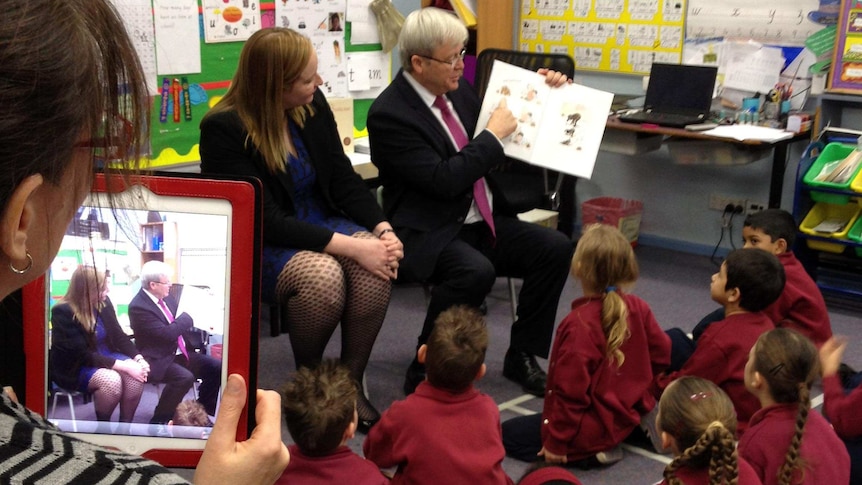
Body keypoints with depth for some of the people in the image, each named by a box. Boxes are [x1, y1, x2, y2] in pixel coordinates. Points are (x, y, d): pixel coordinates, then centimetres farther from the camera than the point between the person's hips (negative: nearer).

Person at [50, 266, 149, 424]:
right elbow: (82, 355, -24)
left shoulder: (104, 303, -1)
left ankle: (125, 424, -8)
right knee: (111, 379, -34)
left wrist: (139, 358, -15)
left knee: (135, 375, -24)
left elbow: (119, 336, 4)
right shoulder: (63, 312, -21)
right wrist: (122, 366, -29)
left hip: (104, 357, 6)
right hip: (74, 368, -6)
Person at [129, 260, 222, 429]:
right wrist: (189, 315, -14)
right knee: (185, 377, -34)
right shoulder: (138, 307, -19)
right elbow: (167, 334, -26)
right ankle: (159, 420, -15)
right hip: (158, 360, -9)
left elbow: (180, 323, 22)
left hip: (178, 352, 9)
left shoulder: (165, 297, 6)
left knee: (216, 367, -3)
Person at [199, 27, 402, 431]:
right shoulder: (223, 129, -19)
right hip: (260, 245, -5)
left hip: (320, 223, 5)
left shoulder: (313, 106, -1)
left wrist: (383, 229, -15)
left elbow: (343, 179, 3)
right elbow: (265, 221, -23)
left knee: (376, 266, -26)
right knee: (323, 274, -35)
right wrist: (350, 246, -29)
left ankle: (351, 382, -10)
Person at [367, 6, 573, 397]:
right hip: (428, 233, -8)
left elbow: (492, 157, 22)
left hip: (481, 222, 8)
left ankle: (521, 356, 4)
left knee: (556, 248, -9)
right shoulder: (388, 114, -16)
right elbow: (444, 180, -24)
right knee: (475, 271, -35)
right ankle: (424, 371, -16)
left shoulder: (458, 89, 7)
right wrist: (494, 134, -16)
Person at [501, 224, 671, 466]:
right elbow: (662, 354, 3)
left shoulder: (579, 325, -27)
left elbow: (571, 392, -25)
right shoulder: (638, 308, -8)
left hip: (596, 425, -8)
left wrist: (557, 442, -14)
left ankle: (592, 451, -4)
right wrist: (637, 388, 21)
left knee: (508, 435, 6)